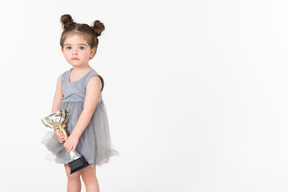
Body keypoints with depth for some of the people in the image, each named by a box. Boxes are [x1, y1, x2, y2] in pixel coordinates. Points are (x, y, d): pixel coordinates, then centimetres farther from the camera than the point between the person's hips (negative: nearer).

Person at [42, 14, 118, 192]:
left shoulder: (93, 79, -15)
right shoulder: (63, 78, 6)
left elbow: (88, 110, -21)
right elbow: (56, 105, 5)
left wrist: (75, 135, -25)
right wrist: (57, 128, -11)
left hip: (86, 132, -6)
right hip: (67, 132, 6)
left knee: (88, 176, 6)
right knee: (71, 175, 17)